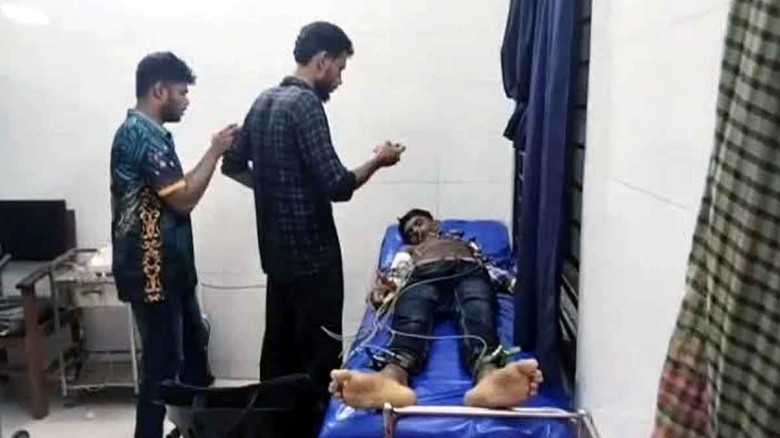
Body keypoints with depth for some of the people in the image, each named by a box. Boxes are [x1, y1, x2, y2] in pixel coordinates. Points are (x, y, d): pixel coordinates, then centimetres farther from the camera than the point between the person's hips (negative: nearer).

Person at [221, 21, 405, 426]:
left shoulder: (264, 101, 10)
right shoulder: (305, 104, -17)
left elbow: (233, 165, 18)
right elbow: (337, 187, -21)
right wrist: (377, 161, -6)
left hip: (277, 251, 9)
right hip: (311, 253, -9)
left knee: (279, 347, 17)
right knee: (318, 356, 2)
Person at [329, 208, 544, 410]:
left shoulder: (465, 242, 44)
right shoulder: (408, 251, 42)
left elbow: (488, 266, 26)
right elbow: (395, 275, 21)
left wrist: (514, 283, 3)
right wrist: (382, 290, -5)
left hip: (470, 272, 0)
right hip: (423, 274, 0)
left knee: (477, 314, -38)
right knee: (411, 317, -38)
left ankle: (488, 375, -70)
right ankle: (392, 375, -70)